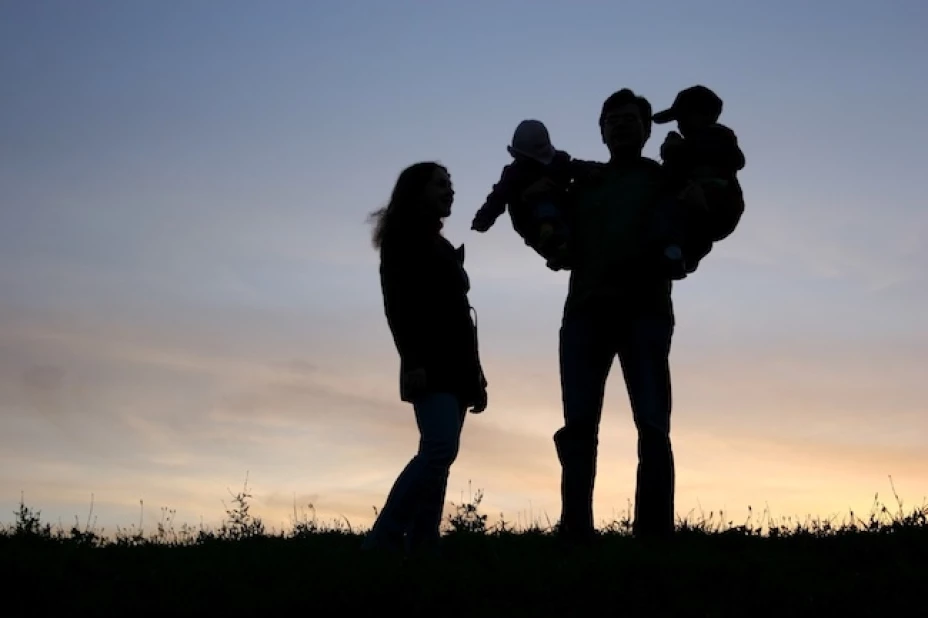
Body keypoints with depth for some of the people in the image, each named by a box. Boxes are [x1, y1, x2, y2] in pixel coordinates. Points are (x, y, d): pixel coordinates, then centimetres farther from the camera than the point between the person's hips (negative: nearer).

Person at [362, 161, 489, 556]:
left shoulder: (443, 247, 23)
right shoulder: (402, 240, 0)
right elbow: (397, 304, -11)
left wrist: (475, 374, 17)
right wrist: (412, 361, -23)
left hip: (455, 367, 8)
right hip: (429, 366, -8)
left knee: (437, 455, 0)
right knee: (440, 449, -22)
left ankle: (421, 544, -3)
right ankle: (383, 538, -22)